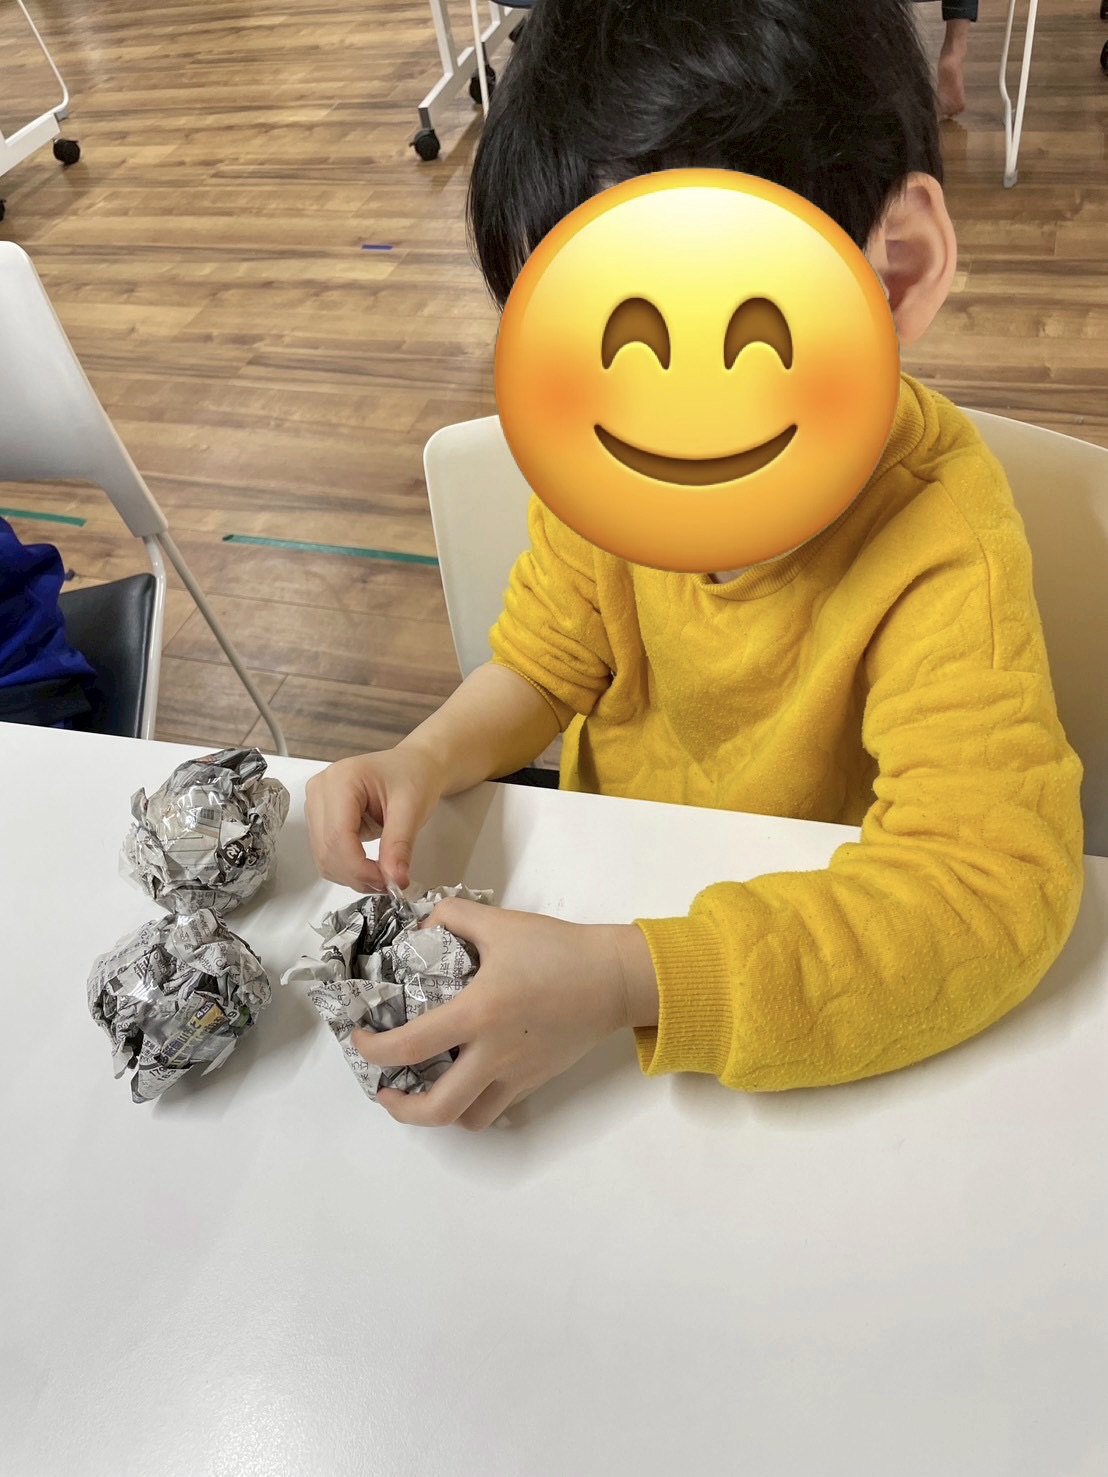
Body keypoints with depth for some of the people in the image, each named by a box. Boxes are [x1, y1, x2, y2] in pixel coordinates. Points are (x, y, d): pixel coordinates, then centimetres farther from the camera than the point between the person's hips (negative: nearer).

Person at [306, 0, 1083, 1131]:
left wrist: (625, 981, -44)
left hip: (803, 918, -3)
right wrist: (429, 759, -21)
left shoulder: (943, 556, -29)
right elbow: (543, 660, 0)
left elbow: (993, 880, -36)